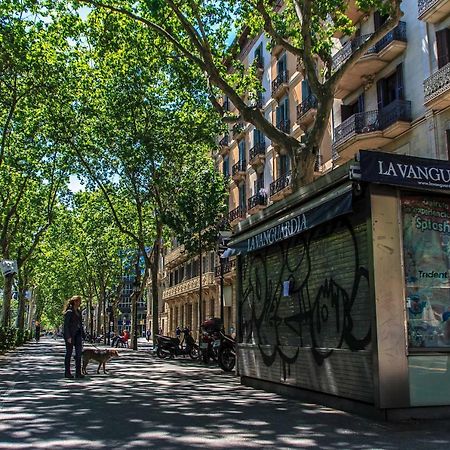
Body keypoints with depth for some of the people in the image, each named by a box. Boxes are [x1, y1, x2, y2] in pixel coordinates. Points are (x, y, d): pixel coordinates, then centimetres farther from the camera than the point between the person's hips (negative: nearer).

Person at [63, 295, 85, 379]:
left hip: (77, 334, 7)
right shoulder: (69, 312, -10)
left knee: (79, 353, 3)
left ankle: (78, 373, 6)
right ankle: (67, 373, 11)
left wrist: (82, 334, 11)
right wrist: (68, 337, -18)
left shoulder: (78, 311, 14)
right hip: (70, 335, -7)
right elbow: (66, 325, -13)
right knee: (69, 353, 1)